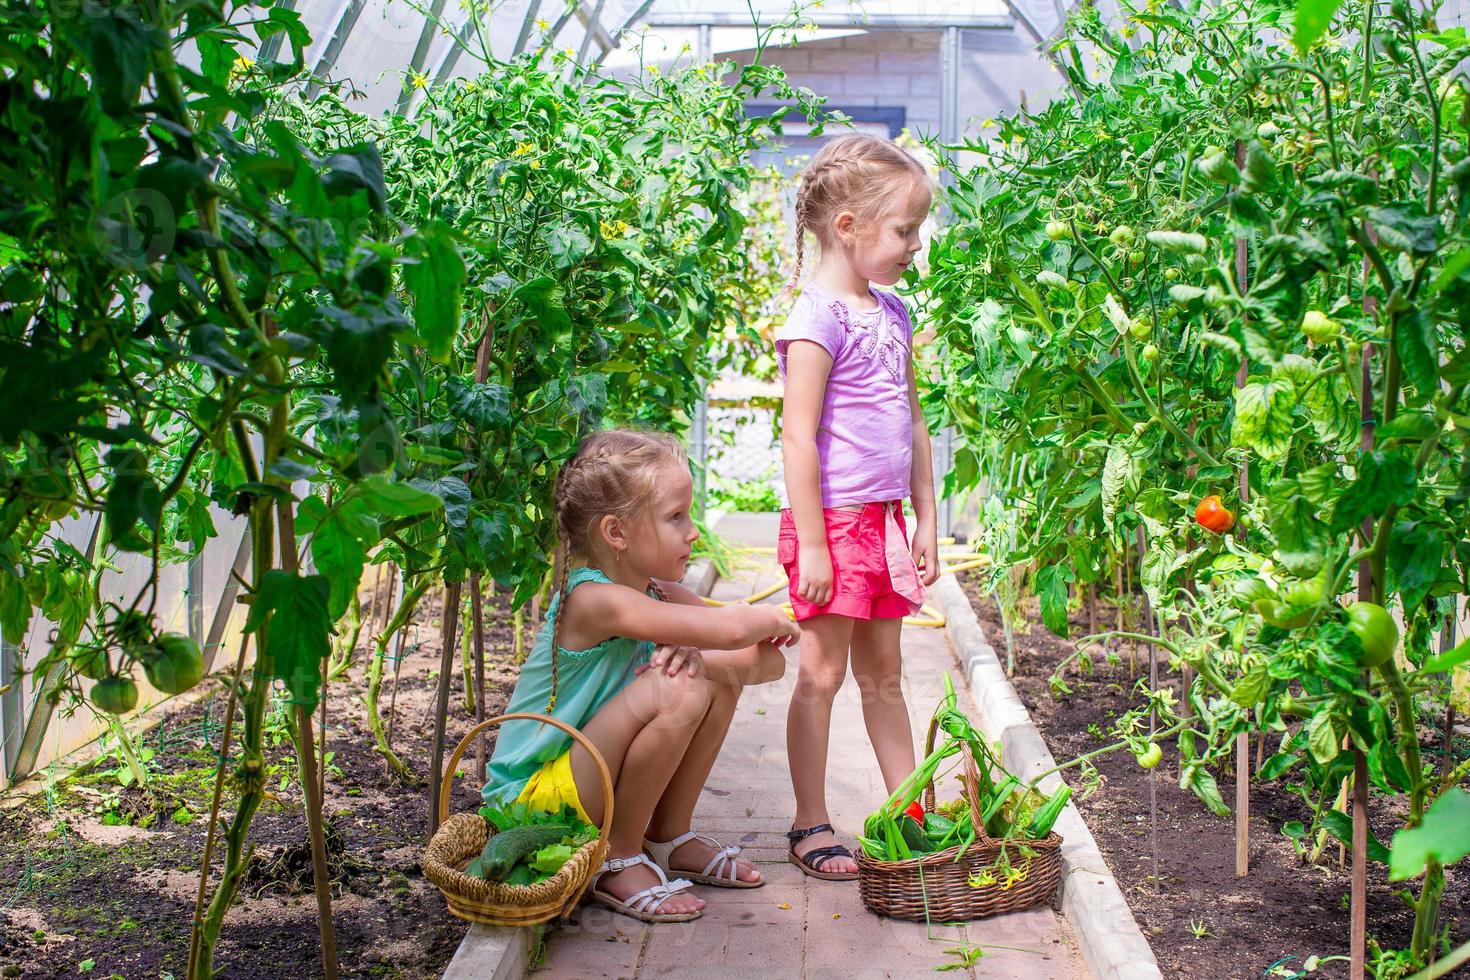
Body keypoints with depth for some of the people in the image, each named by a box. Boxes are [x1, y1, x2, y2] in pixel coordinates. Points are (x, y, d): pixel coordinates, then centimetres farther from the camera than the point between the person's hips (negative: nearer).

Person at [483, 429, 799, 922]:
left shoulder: (659, 593, 1)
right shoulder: (594, 599, -26)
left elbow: (768, 661, -2)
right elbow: (731, 629, -36)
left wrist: (698, 657, -22)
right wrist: (772, 619, -13)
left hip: (592, 775, 9)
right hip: (533, 793, -9)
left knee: (721, 678, 0)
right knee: (677, 693, -28)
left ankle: (670, 835, 10)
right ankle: (618, 859, -11)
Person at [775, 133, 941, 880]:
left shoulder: (893, 314, 11)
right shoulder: (818, 316, -14)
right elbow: (798, 433, -17)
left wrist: (925, 521, 15)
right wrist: (811, 543, -19)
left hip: (883, 521, 8)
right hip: (832, 519, -8)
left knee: (883, 673, 15)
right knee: (823, 673, 1)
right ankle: (810, 827, 11)